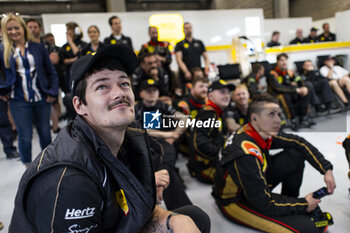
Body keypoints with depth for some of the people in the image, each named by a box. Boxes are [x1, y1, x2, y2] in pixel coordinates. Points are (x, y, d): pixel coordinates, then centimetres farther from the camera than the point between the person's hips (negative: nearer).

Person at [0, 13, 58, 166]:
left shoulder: (38, 48, 3)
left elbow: (51, 71, 5)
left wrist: (53, 92, -2)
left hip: (41, 98, 1)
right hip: (19, 101, -1)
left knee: (45, 133, 10)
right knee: (25, 137, 3)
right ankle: (28, 167, 23)